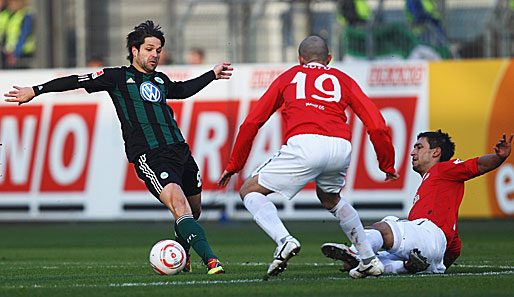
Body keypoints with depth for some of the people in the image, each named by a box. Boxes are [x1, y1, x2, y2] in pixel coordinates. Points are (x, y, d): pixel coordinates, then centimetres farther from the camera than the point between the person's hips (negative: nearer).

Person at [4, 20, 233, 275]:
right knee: (179, 203, -25)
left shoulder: (160, 81, 20)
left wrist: (213, 75, 47)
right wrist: (35, 91, 3)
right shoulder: (118, 77, 3)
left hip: (179, 150, 7)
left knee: (193, 210, 10)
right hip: (148, 156, -7)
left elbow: (182, 90, 42)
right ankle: (210, 260, -34)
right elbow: (77, 81, 5)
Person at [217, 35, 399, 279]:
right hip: (341, 148, 4)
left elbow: (252, 123, 23)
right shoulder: (342, 80, 28)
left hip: (304, 144, -4)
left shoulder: (289, 77, 26)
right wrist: (388, 166, 29)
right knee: (330, 198, 34)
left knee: (250, 190, 10)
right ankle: (370, 259, 28)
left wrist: (234, 165, 30)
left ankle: (283, 240, -16)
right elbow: (377, 126, 18)